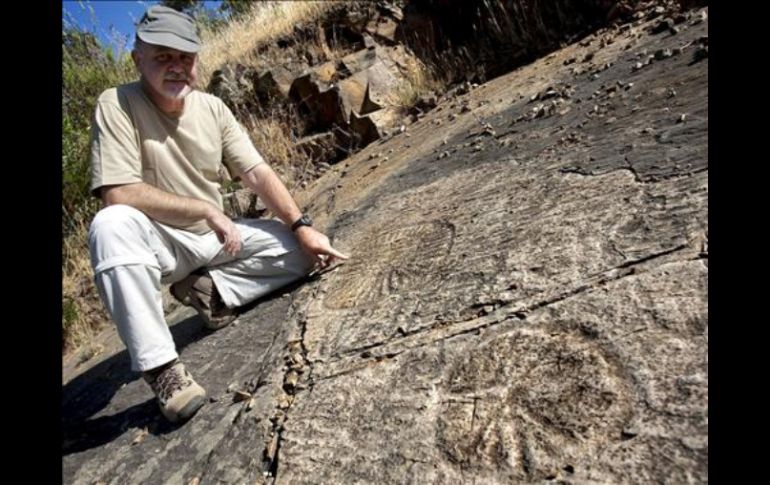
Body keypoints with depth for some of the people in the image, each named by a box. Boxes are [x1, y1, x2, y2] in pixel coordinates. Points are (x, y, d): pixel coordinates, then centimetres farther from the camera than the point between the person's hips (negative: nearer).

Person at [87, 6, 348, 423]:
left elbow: (257, 173, -2)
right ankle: (159, 365, -30)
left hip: (217, 237, 4)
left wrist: (303, 228, -12)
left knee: (300, 251, -9)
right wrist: (207, 209, -24)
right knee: (112, 224, -37)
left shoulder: (212, 107, 0)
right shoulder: (117, 105, -15)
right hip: (159, 241, -4)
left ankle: (207, 289, -4)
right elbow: (117, 194, -25)